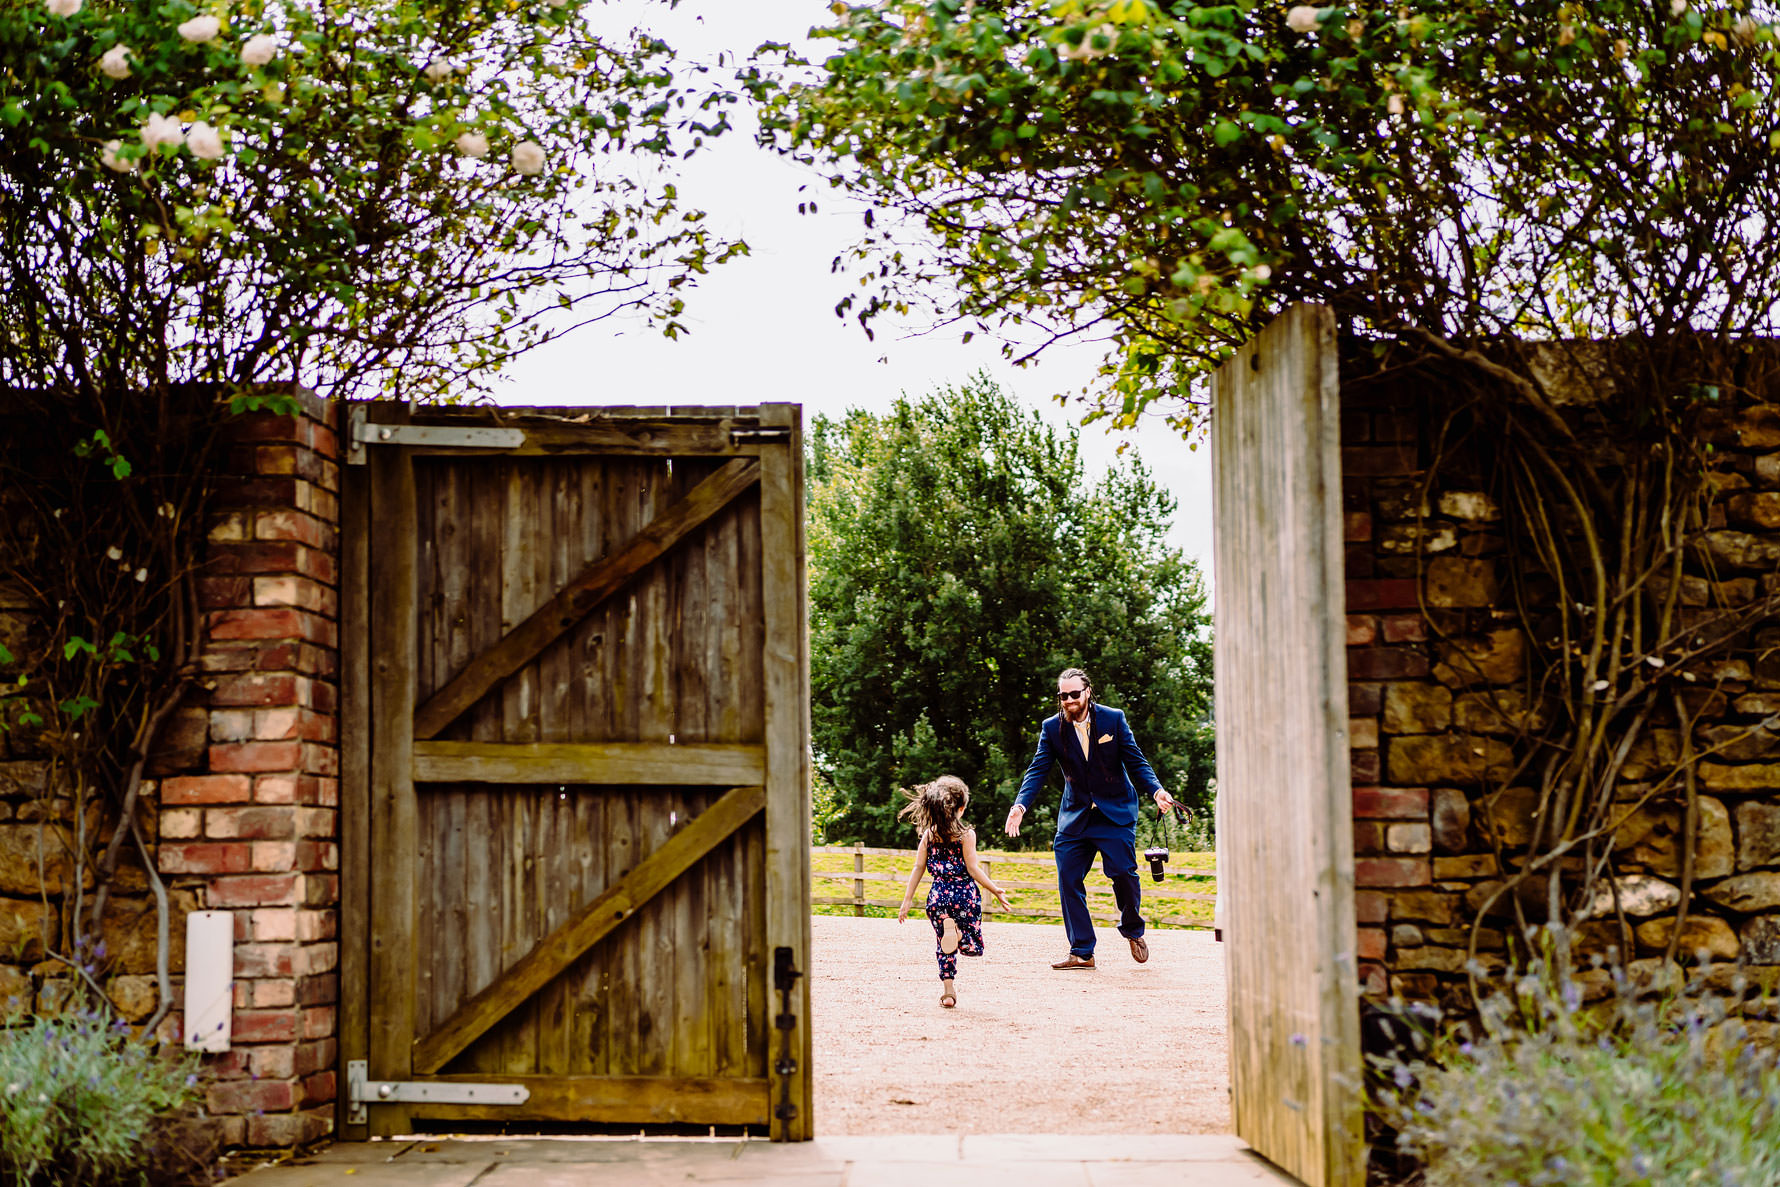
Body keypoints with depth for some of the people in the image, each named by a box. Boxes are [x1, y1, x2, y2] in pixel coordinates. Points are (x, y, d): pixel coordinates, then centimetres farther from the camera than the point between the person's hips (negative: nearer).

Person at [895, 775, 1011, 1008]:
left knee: (944, 948, 14)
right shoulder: (966, 834, -6)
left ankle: (948, 991, 3)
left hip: (938, 895, 3)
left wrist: (907, 901, 6)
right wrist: (995, 891, 0)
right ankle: (958, 932, -24)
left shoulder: (928, 835, 4)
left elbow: (918, 869, 4)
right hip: (964, 894, -3)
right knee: (973, 946, 8)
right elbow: (973, 869, -9)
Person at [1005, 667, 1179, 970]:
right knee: (1068, 879, -4)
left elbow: (1136, 762, -3)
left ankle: (1133, 930, 18)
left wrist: (1156, 791, -20)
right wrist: (1020, 805, -21)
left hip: (1115, 814, -2)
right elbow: (1038, 769, -5)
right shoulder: (1052, 728, -1)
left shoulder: (1113, 719, -5)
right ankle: (1081, 952, 6)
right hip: (1075, 816, 2)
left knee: (1123, 873, -11)